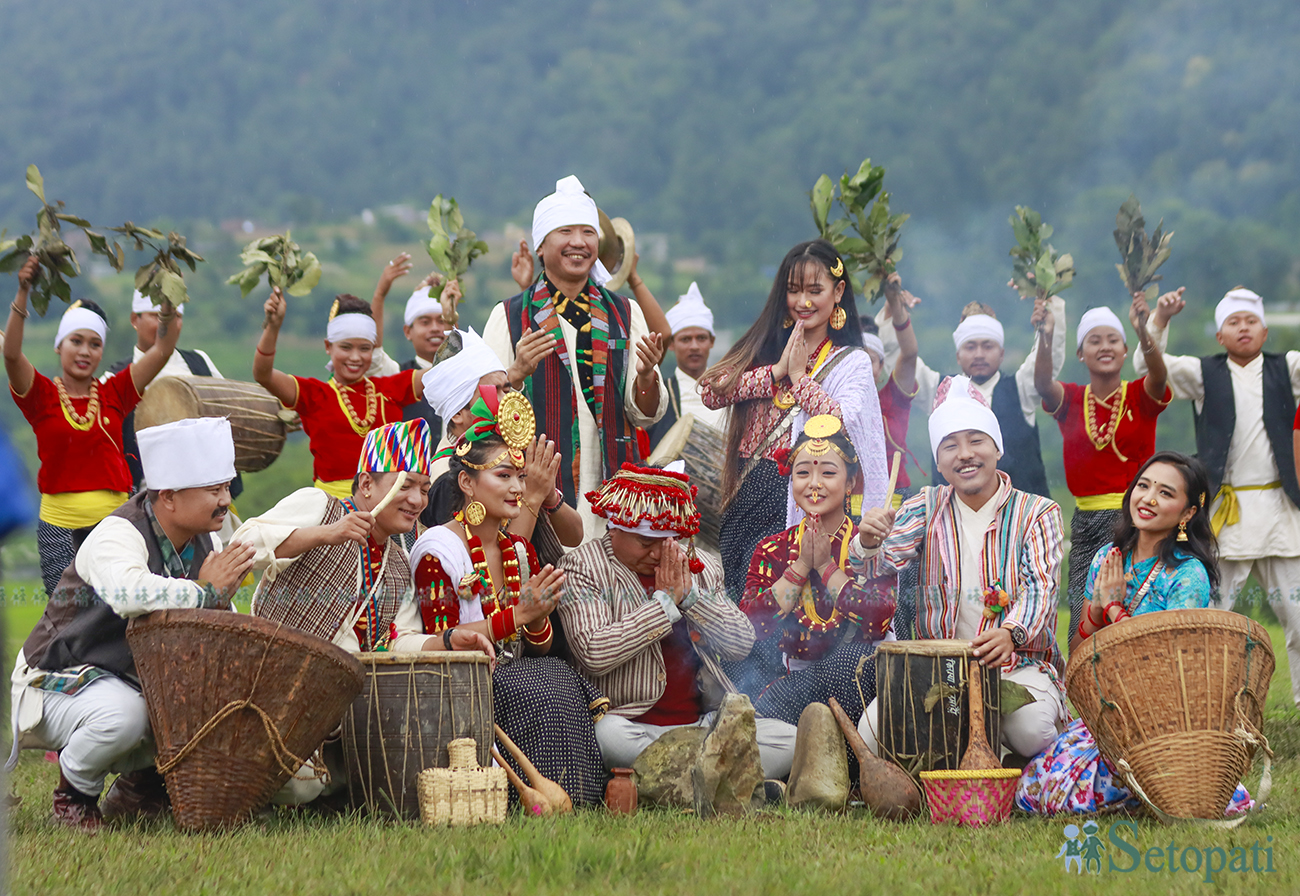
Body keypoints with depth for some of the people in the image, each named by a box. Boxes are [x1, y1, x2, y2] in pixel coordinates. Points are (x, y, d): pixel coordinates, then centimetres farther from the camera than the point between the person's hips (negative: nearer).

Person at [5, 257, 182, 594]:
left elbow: (162, 350, 3)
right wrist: (22, 294, -28)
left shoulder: (113, 394, 8)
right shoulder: (42, 396, 1)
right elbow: (12, 353, -16)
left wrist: (169, 299, -10)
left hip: (113, 519, 2)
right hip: (60, 524, -2)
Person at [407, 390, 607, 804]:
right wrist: (517, 614, -18)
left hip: (515, 675, 6)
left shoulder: (520, 552, 14)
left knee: (564, 681, -24)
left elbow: (538, 650, 14)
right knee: (537, 698, -31)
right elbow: (438, 644, -15)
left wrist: (539, 617, -10)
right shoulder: (438, 549, -7)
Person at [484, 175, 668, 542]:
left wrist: (646, 376, -11)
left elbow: (644, 415, 9)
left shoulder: (625, 314, 12)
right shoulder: (509, 317, 4)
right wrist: (519, 372, -19)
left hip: (609, 485, 2)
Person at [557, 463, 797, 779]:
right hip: (636, 726, -5)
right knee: (609, 735, -39)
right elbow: (594, 655, -14)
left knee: (789, 740, -18)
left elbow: (742, 645, 7)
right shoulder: (582, 566, 3)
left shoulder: (700, 567, 17)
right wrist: (664, 601, -8)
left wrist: (689, 595, -4)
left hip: (705, 724, 5)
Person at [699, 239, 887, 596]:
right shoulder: (765, 347, 14)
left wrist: (800, 375, -7)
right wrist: (777, 371, -7)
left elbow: (844, 422, -16)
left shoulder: (852, 362, 3)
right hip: (746, 493, 4)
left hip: (796, 498, -4)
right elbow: (711, 391, -1)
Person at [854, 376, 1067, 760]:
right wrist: (868, 541, -27)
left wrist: (1010, 632, -35)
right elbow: (880, 563, -1)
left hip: (1019, 661, -2)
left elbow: (1040, 586, -13)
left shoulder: (1037, 513, 1)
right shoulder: (928, 507, 9)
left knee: (1029, 729, -35)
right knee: (874, 729, -24)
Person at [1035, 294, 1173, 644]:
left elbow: (1158, 372, -19)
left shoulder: (1141, 396, 3)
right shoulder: (1070, 400, 7)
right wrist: (1045, 338, -35)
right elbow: (1043, 382, -14)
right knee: (1083, 617, -5)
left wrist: (1142, 330, -39)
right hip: (1087, 520, 2)